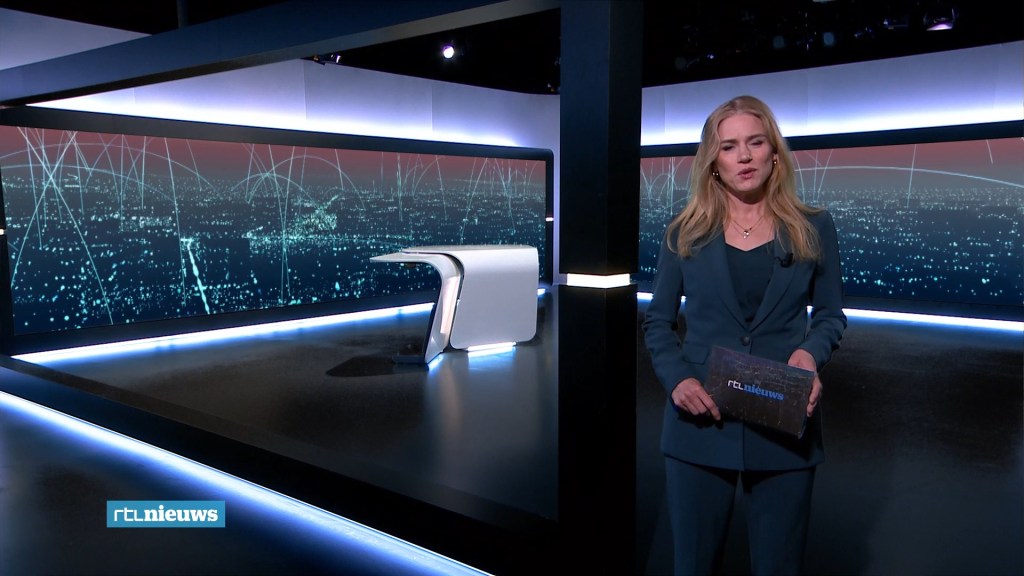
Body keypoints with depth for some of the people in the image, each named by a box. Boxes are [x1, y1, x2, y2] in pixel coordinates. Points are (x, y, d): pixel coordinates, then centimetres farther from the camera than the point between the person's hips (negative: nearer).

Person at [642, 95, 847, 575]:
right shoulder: (685, 233, 1)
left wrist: (811, 352, -13)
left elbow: (831, 315, 9)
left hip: (784, 425, 1)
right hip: (700, 423, 0)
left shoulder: (813, 229, 2)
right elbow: (657, 322, 5)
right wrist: (677, 379, -12)